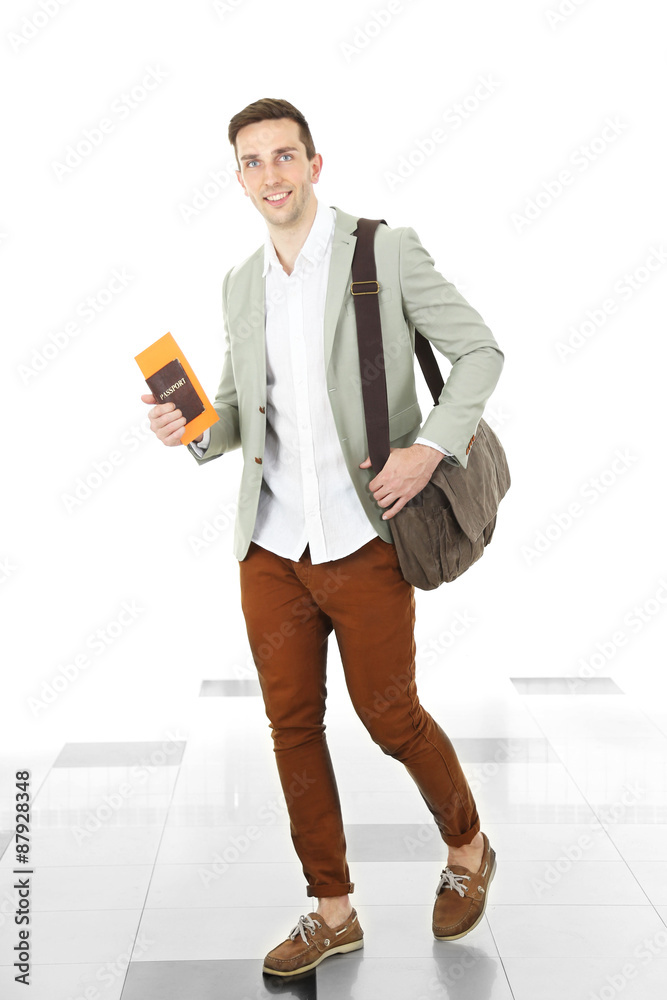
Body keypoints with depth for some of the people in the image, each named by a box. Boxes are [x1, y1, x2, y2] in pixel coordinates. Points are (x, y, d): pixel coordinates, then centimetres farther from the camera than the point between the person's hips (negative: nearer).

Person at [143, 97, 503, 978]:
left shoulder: (387, 251, -5)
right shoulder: (242, 285, 11)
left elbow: (480, 351, -2)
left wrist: (430, 449, -16)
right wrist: (194, 429, -5)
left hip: (363, 542, -5)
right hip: (271, 546, 5)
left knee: (390, 717, 6)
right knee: (292, 724, 9)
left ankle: (468, 849, 36)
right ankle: (333, 911, 26)